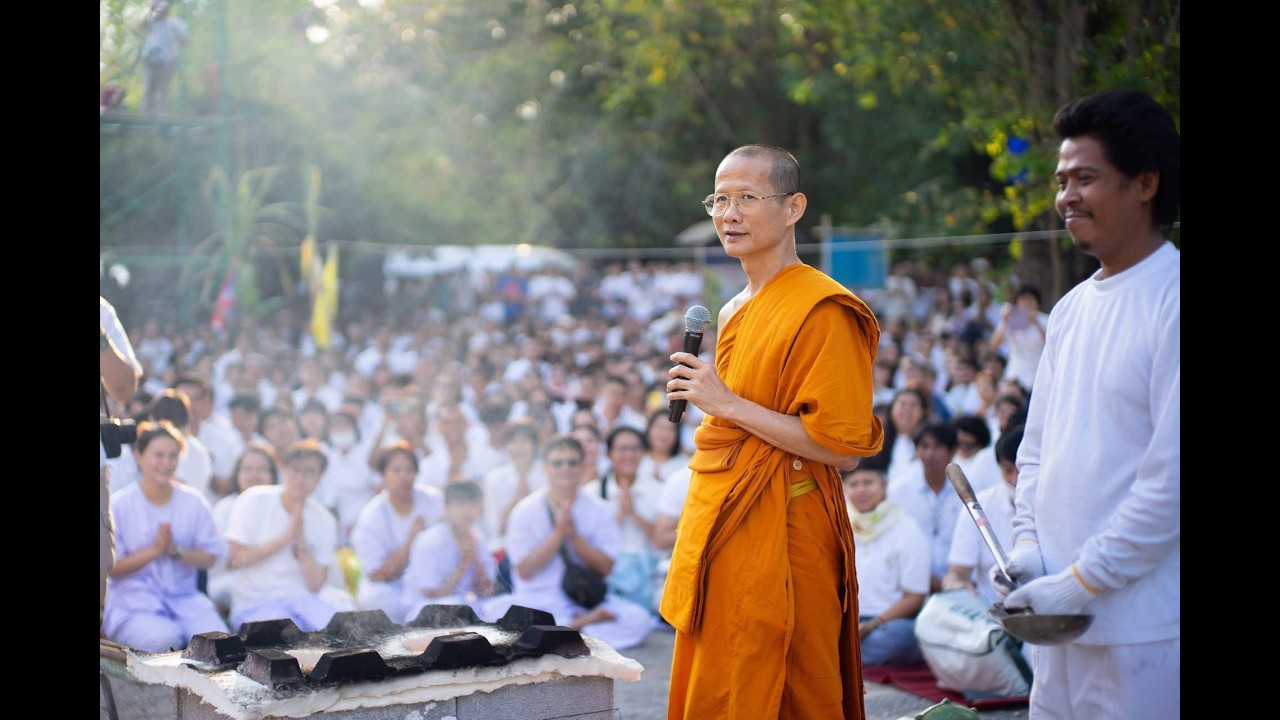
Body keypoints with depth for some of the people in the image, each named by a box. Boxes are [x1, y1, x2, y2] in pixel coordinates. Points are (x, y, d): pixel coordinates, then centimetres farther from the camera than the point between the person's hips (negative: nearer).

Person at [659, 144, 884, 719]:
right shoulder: (732, 313, 15)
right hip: (719, 533, 8)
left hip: (780, 539, -8)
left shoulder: (823, 311, -13)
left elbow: (843, 450, -19)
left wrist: (728, 404, -19)